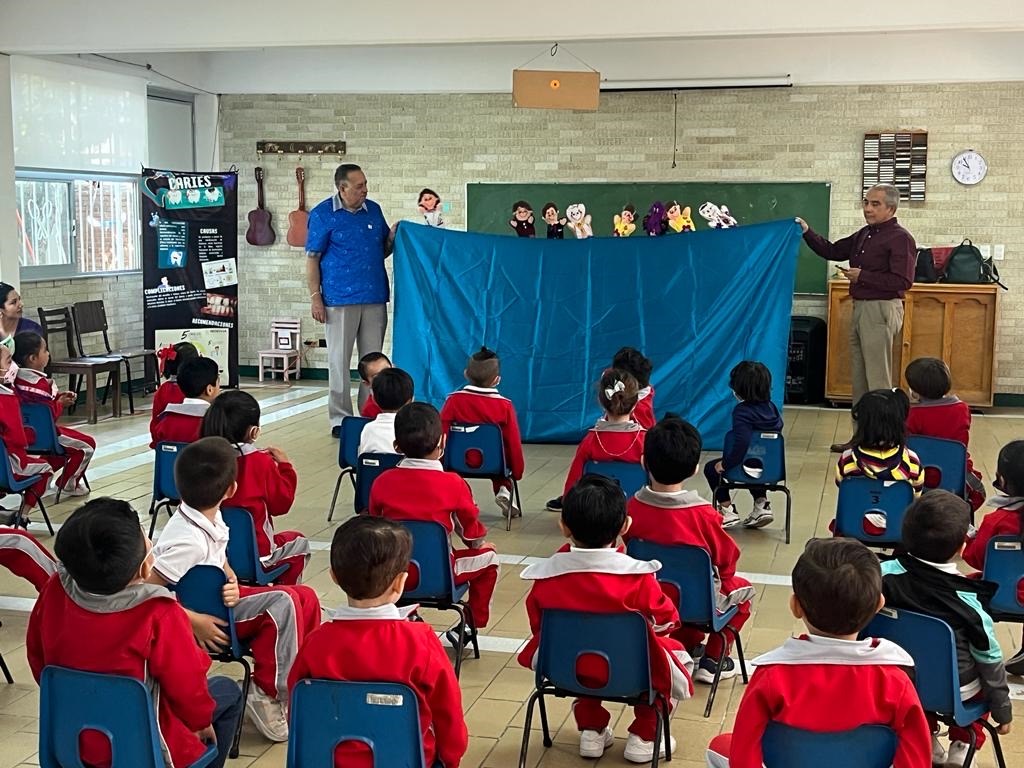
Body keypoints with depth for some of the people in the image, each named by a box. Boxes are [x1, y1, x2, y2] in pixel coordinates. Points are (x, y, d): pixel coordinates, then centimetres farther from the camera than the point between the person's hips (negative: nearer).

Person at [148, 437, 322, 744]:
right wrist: (195, 621, -26)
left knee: (305, 597, 3)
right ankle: (268, 695, -12)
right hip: (204, 618, -9)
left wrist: (232, 585, -12)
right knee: (284, 603, -23)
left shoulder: (211, 518, -6)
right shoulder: (187, 541, -31)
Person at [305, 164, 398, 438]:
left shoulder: (374, 210, 10)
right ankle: (340, 419, 9)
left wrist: (392, 237, -3)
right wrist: (315, 297, -8)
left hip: (375, 298, 4)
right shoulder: (322, 215, -3)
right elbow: (312, 258, -2)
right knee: (339, 360, 1)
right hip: (340, 299, -4)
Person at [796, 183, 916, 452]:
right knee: (859, 378, 13)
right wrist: (807, 233, 6)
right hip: (861, 308, 9)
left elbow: (902, 281, -19)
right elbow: (832, 251, 20)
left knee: (878, 380, -8)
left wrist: (862, 276, -16)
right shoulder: (864, 235, 16)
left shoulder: (900, 239, -11)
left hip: (881, 310, -9)